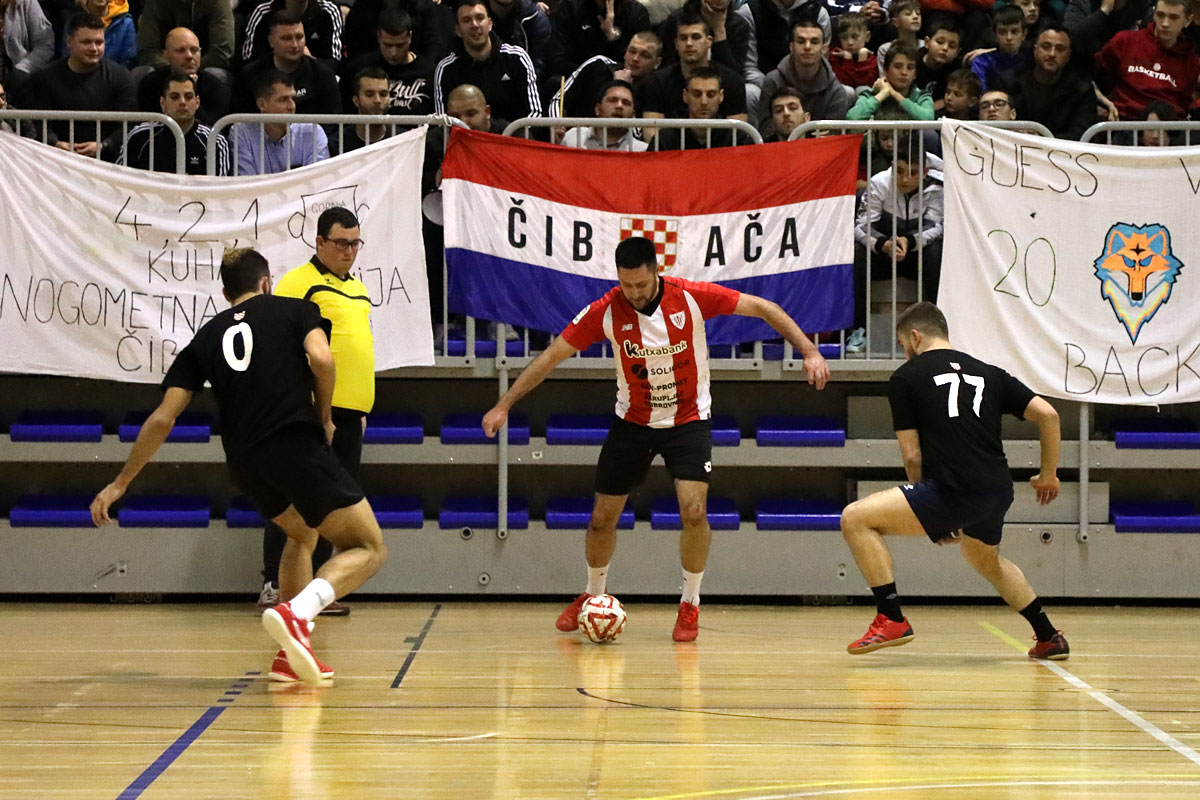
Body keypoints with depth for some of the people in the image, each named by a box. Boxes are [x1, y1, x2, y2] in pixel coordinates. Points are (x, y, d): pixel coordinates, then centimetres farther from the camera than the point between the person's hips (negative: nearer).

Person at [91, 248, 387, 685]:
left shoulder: (206, 337, 21)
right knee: (369, 549, 2)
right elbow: (321, 358, -9)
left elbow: (162, 418, 16)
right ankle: (296, 613, -26)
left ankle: (293, 653, 19)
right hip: (298, 447, -5)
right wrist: (324, 416, 9)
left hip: (245, 464, 5)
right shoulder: (295, 309, 13)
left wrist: (121, 482, 22)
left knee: (301, 534, 32)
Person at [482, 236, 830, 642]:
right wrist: (504, 405, -15)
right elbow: (554, 354, -12)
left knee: (693, 510, -19)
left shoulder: (692, 297, -21)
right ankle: (594, 594, 32)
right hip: (632, 422, 2)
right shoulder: (607, 311, -18)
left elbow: (764, 309, -13)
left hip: (688, 420, -2)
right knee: (603, 518, 5)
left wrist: (810, 352, -21)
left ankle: (690, 604, 1)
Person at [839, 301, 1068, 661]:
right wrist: (1048, 475, 25)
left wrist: (926, 509, 17)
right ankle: (1050, 637, 37)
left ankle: (892, 619, -5)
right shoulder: (988, 373, 19)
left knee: (856, 519, -1)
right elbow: (1047, 414, 12)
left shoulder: (905, 378, 7)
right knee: (986, 560, 36)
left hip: (953, 490, -7)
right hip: (998, 494, 7)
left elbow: (912, 456, 4)